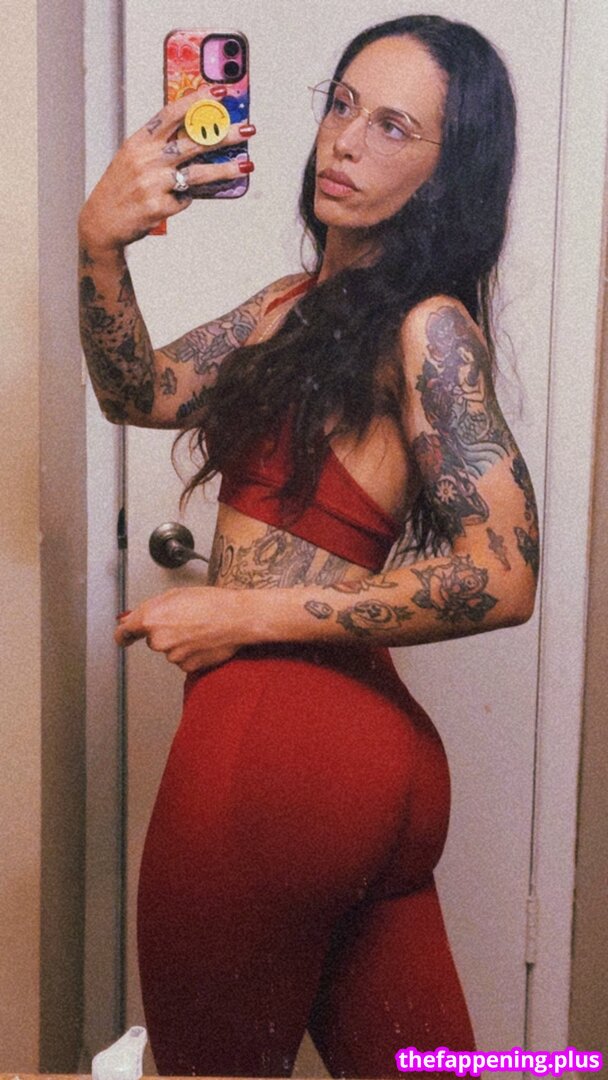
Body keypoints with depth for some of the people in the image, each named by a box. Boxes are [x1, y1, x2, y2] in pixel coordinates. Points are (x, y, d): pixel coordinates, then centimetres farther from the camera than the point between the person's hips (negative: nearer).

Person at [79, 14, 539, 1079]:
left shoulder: (429, 329, -11)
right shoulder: (302, 302, 13)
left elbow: (501, 576, -19)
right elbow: (141, 393, 11)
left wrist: (245, 613, -16)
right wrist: (98, 245, -6)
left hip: (275, 735, -7)